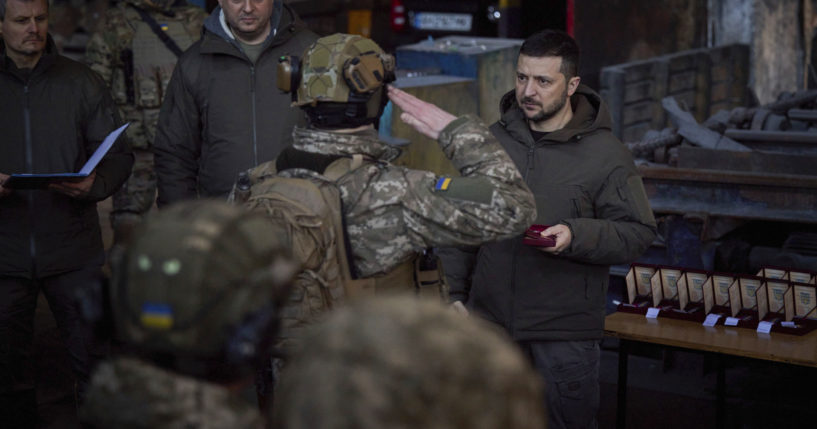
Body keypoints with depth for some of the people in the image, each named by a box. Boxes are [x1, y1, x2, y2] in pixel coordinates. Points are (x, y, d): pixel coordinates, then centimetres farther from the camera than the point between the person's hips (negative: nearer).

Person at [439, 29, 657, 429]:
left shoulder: (605, 152, -7)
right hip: (489, 320, 4)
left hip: (565, 331, -4)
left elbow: (637, 232, -7)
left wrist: (576, 236, -23)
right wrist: (453, 294, 7)